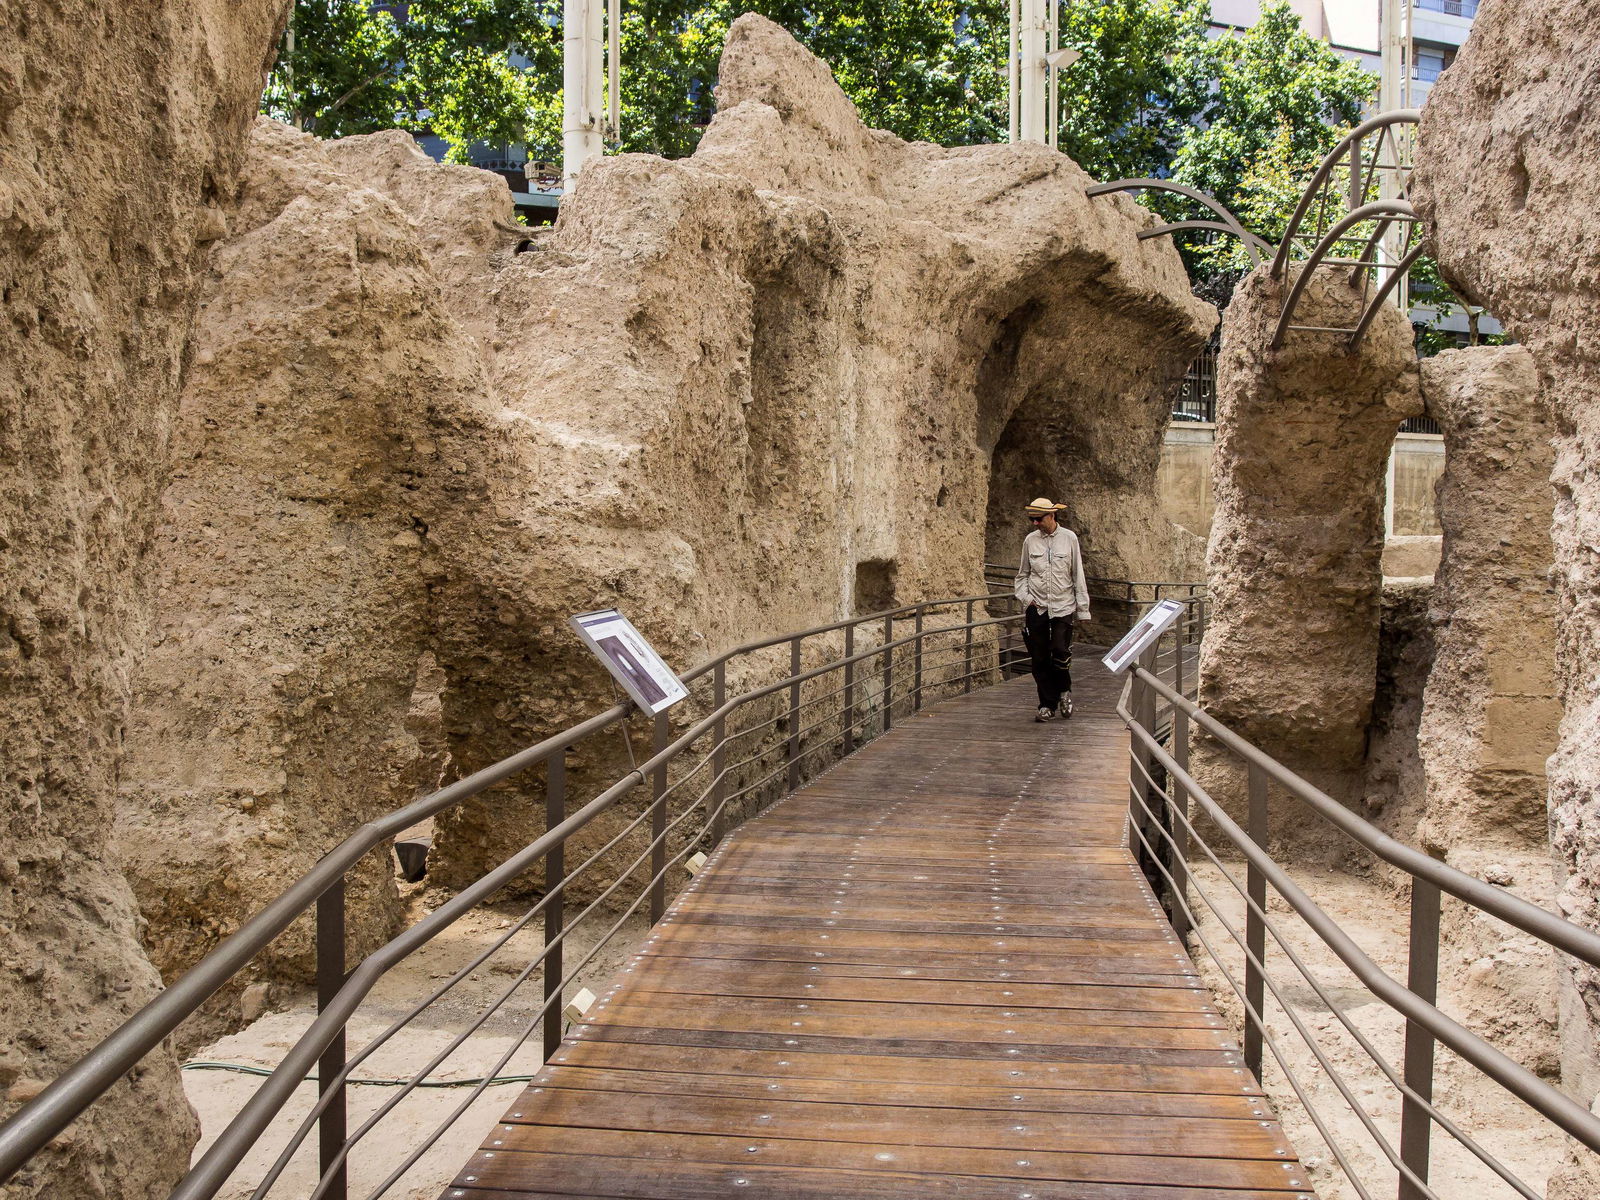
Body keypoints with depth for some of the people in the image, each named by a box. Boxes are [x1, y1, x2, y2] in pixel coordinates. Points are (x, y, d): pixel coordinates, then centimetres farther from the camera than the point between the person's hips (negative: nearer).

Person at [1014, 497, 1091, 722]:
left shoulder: (1069, 538, 0)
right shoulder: (1030, 541, 5)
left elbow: (1078, 576, 4)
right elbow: (1022, 575, 16)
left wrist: (1082, 609, 3)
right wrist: (1026, 597, -1)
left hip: (1063, 607, -2)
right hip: (1036, 608, 2)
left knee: (1060, 652, -13)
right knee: (1040, 659, 2)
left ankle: (1065, 691, 15)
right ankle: (1047, 705, 14)